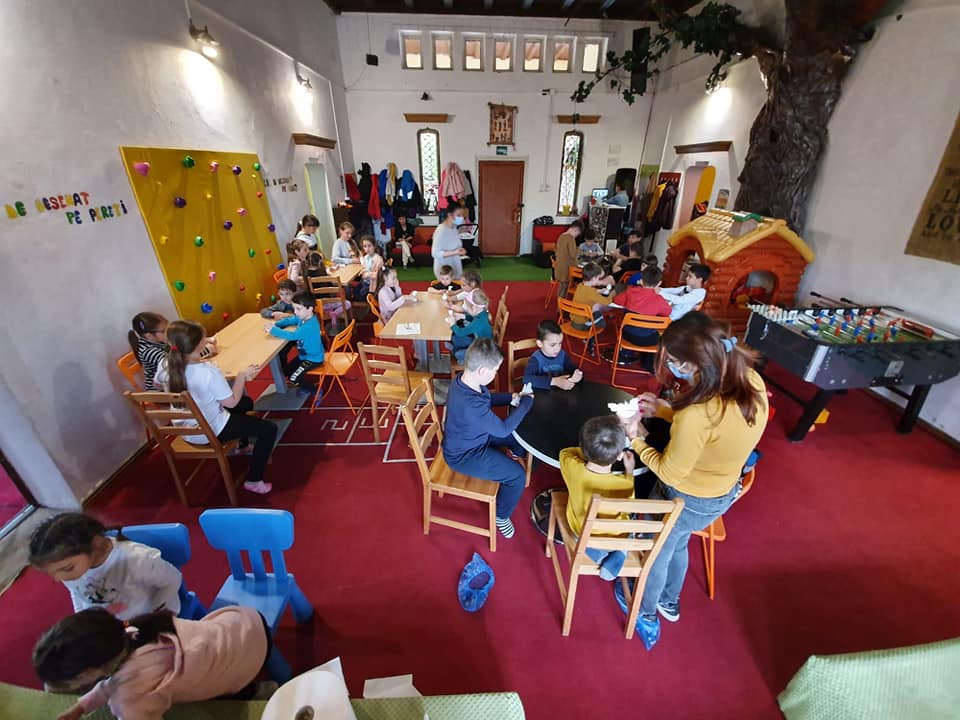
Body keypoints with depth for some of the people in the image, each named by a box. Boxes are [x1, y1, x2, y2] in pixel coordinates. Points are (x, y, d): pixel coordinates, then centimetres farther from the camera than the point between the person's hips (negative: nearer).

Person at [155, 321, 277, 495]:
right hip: (211, 432, -8)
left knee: (246, 402, 28)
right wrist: (242, 375, -12)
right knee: (269, 429, -1)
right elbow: (231, 402, -23)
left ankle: (241, 444, 50)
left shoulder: (165, 366, -13)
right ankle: (253, 481, 6)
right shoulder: (209, 371, -34)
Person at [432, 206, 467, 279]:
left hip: (456, 268, 8)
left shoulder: (454, 228, 5)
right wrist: (455, 252, -29)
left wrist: (460, 252, 0)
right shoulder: (441, 230, -19)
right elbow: (435, 253, -23)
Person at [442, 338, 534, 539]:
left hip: (471, 437, 9)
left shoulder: (463, 380, -13)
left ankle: (518, 453, 55)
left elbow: (487, 397, 8)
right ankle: (501, 516, 17)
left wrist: (512, 397, -5)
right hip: (464, 456, -9)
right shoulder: (471, 404, -42)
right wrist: (526, 403, -17)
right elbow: (503, 429, -28)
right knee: (517, 475, -9)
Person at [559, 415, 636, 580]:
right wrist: (629, 471, -2)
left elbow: (566, 451, -6)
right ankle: (616, 557, 14)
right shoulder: (624, 485, -34)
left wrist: (591, 451, -4)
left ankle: (598, 553, 15)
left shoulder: (571, 467, -32)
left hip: (581, 532, 2)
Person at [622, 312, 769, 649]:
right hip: (722, 493, 7)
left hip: (685, 500, -7)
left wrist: (638, 439, -10)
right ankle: (670, 602, 60)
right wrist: (666, 409, -1)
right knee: (677, 545, 33)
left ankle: (645, 615, 52)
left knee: (656, 554, 24)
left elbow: (669, 472, -23)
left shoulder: (697, 416, -40)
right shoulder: (751, 381, -16)